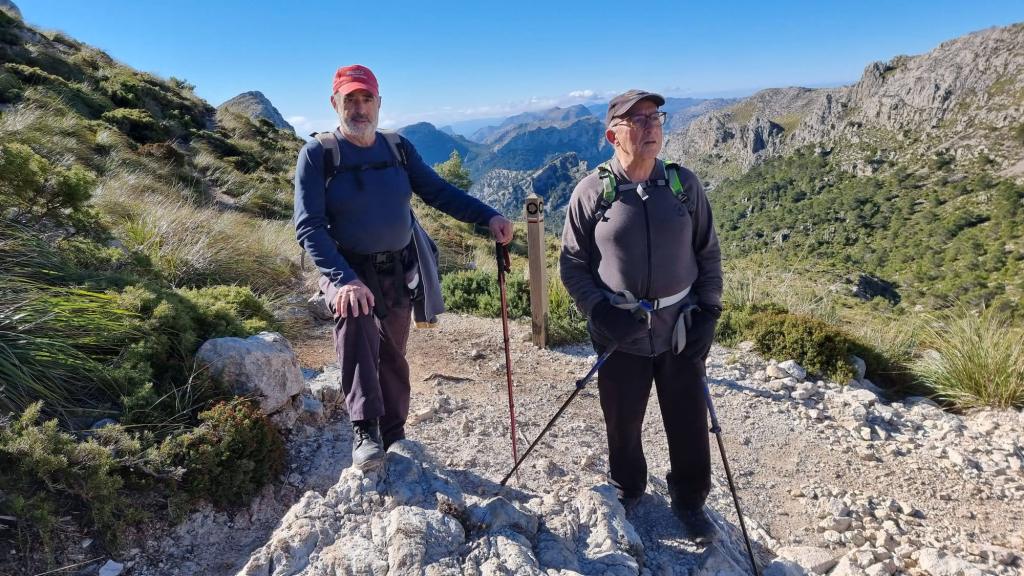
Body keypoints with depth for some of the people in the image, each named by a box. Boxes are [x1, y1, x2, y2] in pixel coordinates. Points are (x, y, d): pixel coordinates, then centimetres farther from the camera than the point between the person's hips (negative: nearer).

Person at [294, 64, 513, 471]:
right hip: (348, 269, -4)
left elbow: (437, 191, 1)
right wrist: (343, 279, -31)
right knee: (355, 316, -36)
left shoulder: (398, 148, 2)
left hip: (399, 270, 4)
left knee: (391, 356, 13)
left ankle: (393, 437, 33)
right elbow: (309, 226, -17)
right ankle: (364, 429, -28)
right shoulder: (317, 154, -10)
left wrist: (487, 216, -15)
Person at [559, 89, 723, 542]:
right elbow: (572, 264, -2)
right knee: (623, 423, 16)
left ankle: (689, 501, 38)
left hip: (681, 330, 2)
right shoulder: (591, 191, -7)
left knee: (689, 424, 12)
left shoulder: (684, 184, -1)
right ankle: (627, 491, 44)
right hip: (621, 335, -1)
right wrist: (601, 312, -14)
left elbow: (708, 253, 7)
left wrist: (708, 312, -1)